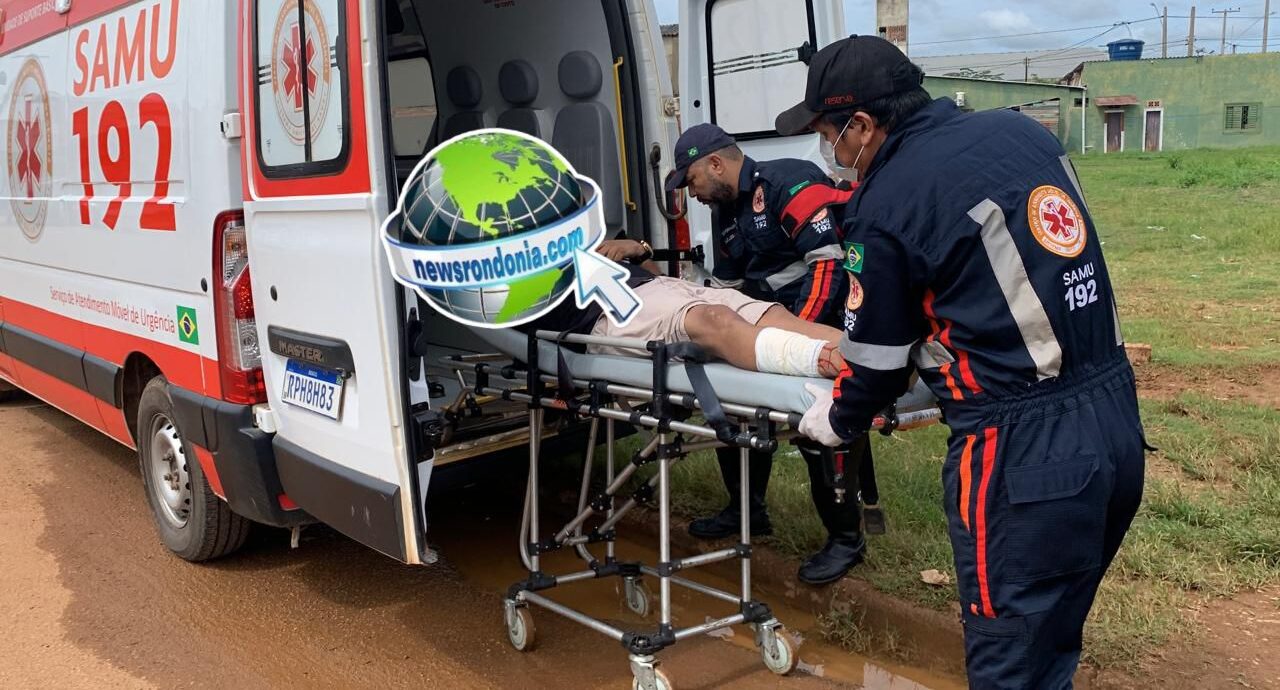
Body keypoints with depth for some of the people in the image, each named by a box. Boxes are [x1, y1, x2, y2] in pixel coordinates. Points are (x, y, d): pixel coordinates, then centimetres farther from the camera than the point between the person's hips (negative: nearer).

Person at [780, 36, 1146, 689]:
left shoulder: (885, 205, -11)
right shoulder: (1022, 131, 8)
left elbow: (875, 360, -1)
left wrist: (836, 420, 19)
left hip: (1025, 452, -8)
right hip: (1116, 418, 8)